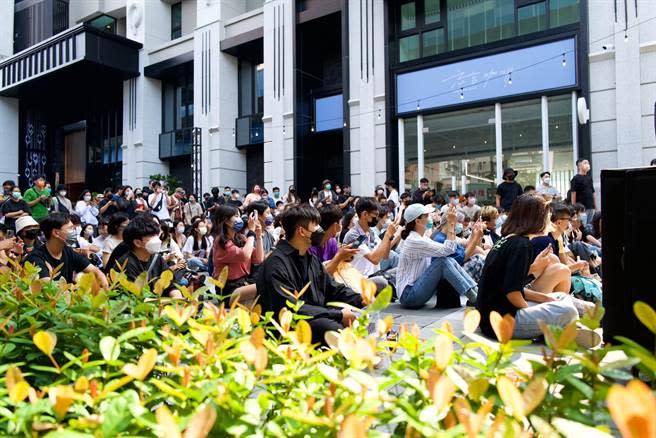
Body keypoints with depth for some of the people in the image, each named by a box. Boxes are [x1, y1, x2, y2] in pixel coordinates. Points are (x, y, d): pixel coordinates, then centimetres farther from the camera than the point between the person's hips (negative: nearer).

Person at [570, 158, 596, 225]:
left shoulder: (589, 178, 16)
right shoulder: (576, 178, -5)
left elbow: (593, 193, 19)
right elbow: (573, 194, -9)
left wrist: (595, 207, 14)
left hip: (591, 207, 7)